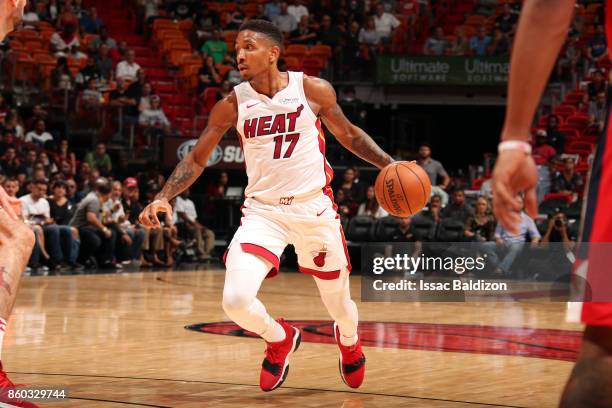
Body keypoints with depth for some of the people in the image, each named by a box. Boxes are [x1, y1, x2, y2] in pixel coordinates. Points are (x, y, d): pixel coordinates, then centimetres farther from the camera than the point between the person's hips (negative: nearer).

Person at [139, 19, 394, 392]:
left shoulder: (313, 90, -6)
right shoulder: (232, 104, -4)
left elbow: (348, 134, 10)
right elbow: (197, 159, 4)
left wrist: (389, 164, -2)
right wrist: (163, 198, -10)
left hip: (315, 208, 0)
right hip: (263, 211, 0)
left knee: (339, 303, 12)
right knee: (236, 300, -20)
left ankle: (349, 342, 52)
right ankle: (280, 339, 15)